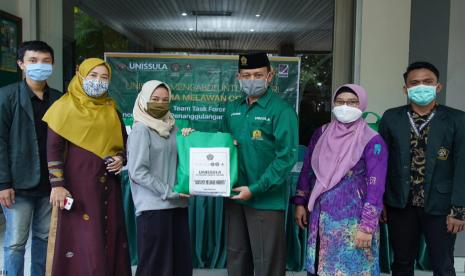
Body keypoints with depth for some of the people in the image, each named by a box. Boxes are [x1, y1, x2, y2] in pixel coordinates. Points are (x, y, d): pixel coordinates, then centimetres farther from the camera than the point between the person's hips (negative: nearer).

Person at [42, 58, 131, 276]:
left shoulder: (111, 109, 12)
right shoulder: (66, 106, -3)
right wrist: (57, 184, -14)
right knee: (83, 239, -4)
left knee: (110, 236, 7)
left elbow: (123, 141, 20)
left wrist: (121, 158, -2)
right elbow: (53, 148, -7)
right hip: (78, 183, -5)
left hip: (108, 184, 5)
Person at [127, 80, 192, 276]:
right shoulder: (141, 130, -5)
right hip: (153, 206, -6)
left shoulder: (172, 128, 12)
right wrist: (168, 192, -14)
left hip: (177, 204, 6)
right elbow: (137, 172, -13)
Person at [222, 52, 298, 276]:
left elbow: (286, 158, -16)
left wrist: (255, 189, -18)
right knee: (236, 258, 18)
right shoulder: (232, 109, 10)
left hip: (267, 199, -6)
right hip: (235, 195, 6)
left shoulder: (282, 111, -10)